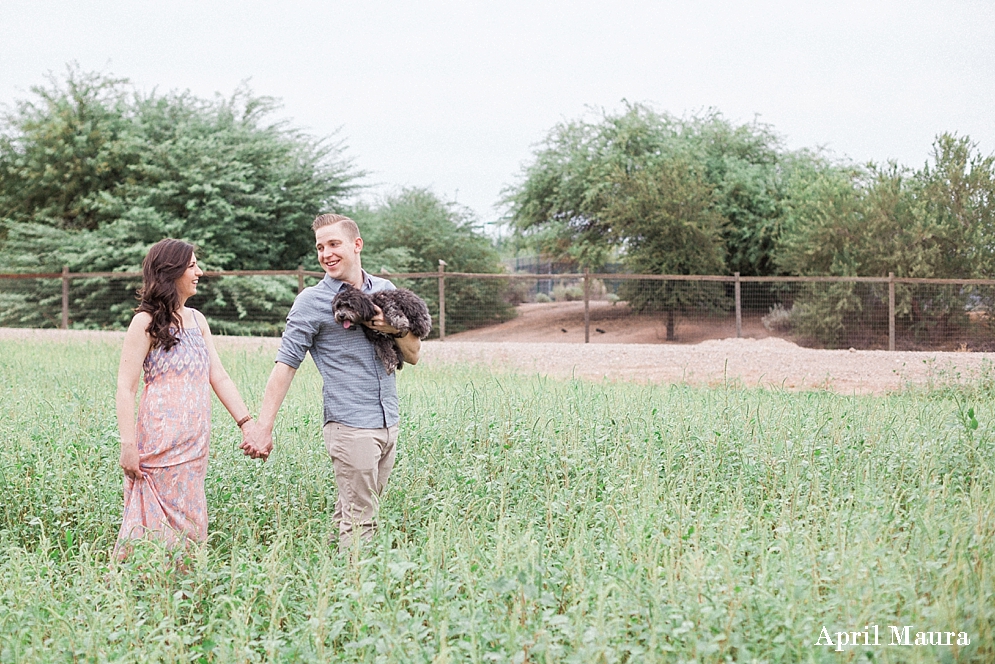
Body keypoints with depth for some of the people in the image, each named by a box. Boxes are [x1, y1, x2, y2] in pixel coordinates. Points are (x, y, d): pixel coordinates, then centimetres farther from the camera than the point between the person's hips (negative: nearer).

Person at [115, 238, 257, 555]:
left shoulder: (197, 319, 15)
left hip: (196, 442, 7)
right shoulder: (147, 321, -5)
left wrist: (247, 423, 3)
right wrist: (128, 445, -17)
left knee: (189, 522, 7)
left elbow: (219, 377, 13)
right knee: (159, 526, -5)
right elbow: (126, 388, -9)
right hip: (161, 439, -6)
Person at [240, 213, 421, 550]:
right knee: (360, 521, -6)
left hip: (389, 424, 5)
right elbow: (285, 366, -7)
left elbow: (413, 355, 15)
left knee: (356, 511, 9)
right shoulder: (311, 302, -4)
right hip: (351, 427, -5)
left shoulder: (385, 290, 11)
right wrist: (263, 429, -15)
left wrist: (396, 329, -7)